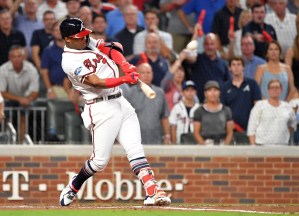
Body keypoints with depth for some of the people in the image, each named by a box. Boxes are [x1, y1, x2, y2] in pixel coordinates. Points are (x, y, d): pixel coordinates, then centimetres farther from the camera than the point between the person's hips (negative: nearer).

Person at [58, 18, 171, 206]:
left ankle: (153, 192, -18)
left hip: (121, 103, 7)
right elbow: (96, 83, -20)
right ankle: (71, 189, 21)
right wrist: (124, 79, -30)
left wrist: (126, 66, -12)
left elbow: (112, 49, 7)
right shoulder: (70, 61, -13)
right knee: (100, 160, -3)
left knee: (135, 149, -7)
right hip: (102, 109, -7)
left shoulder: (88, 42, 12)